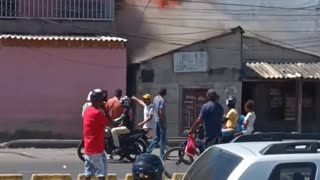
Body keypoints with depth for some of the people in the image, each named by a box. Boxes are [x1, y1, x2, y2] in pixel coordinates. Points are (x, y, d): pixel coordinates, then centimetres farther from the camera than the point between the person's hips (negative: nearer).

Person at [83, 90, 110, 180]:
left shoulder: (87, 110, 7)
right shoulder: (97, 113, -19)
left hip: (88, 148, 9)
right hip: (96, 149, -9)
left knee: (89, 172, 11)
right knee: (102, 172, -2)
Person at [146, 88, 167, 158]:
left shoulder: (155, 98, 11)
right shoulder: (161, 100, -15)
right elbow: (161, 112, -21)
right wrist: (164, 121, -18)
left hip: (156, 120, 8)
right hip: (161, 120, -8)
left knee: (157, 137, 16)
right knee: (163, 138, -1)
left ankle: (148, 151, 11)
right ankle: (162, 155, 1)